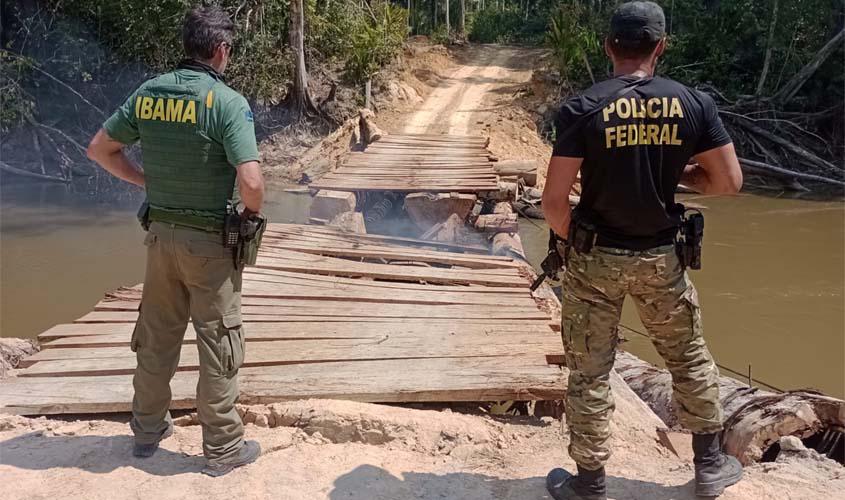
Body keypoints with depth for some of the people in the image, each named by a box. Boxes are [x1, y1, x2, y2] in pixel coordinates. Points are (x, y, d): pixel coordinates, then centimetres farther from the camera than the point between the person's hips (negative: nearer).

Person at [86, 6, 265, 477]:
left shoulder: (148, 94, 1)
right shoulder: (228, 102, -17)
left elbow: (100, 148, 9)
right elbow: (251, 182, -26)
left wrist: (148, 181, 13)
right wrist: (253, 212, -6)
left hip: (161, 232, 6)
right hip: (210, 241, -6)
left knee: (157, 336, 19)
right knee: (219, 343, 7)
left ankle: (148, 428, 36)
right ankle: (223, 447, 19)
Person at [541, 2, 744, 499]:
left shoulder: (583, 108, -13)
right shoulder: (694, 103, -6)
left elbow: (554, 201, -15)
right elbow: (729, 182, -1)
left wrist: (573, 239, 4)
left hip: (596, 257, -2)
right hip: (661, 256, 3)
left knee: (590, 372, 11)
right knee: (690, 357, 23)